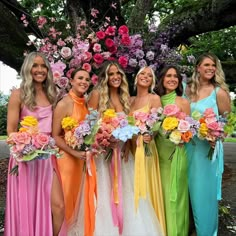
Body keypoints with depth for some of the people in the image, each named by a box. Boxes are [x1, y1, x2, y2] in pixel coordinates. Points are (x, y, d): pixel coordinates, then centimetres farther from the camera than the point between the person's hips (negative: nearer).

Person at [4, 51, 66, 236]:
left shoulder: (50, 95, 11)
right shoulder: (18, 94, -3)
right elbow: (11, 131, -5)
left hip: (47, 157, 4)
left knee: (58, 206, -2)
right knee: (28, 208, 7)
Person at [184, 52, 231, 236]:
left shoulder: (219, 92, -9)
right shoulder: (189, 90, 5)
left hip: (208, 148, -4)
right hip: (190, 146, 5)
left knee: (206, 193, 6)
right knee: (194, 192, 16)